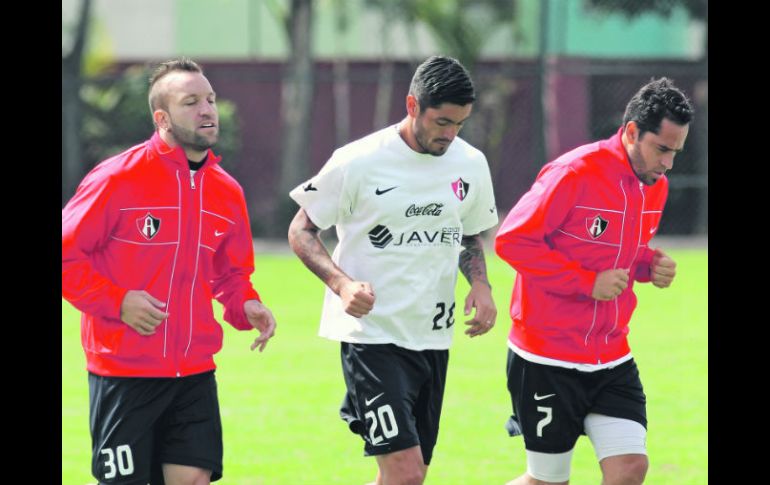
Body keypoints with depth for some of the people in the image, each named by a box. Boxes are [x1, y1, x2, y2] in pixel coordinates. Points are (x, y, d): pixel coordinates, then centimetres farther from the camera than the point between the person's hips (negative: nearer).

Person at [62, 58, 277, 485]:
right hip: (123, 369, -5)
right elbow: (66, 254, -7)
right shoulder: (119, 178, -9)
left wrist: (245, 307, 2)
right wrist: (117, 302, -16)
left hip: (195, 370, 5)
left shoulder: (227, 192, 9)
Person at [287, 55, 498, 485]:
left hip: (433, 337, 6)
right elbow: (302, 230, -2)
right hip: (373, 333, -6)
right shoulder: (358, 162, -11)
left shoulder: (471, 164, 5)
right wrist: (341, 283, -19)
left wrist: (480, 285, 2)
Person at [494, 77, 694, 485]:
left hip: (612, 360, 6)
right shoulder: (574, 174, -18)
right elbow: (512, 240, -17)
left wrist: (651, 264, -1)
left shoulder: (654, 185, 6)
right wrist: (588, 282, -21)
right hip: (547, 359, -6)